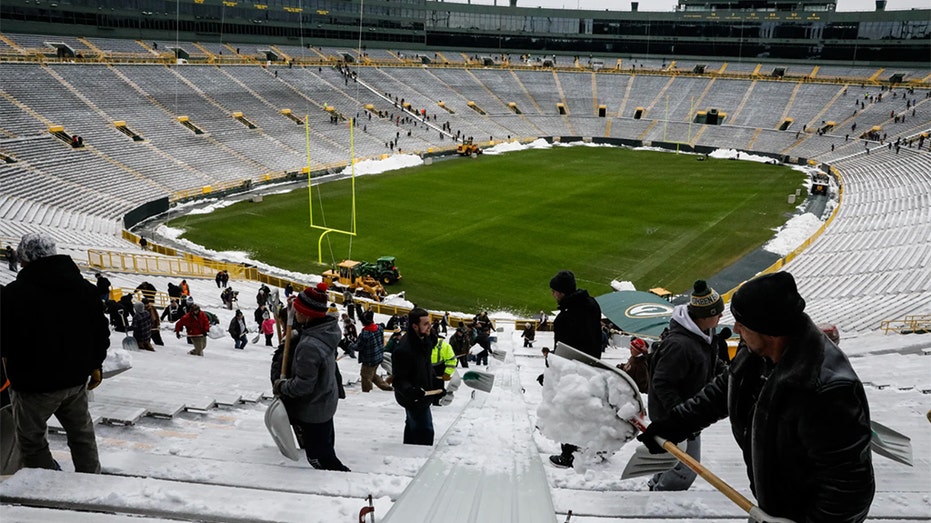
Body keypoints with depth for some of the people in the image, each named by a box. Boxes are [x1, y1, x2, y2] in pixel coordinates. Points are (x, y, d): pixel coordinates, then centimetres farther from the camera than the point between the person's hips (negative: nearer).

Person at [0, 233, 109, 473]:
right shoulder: (85, 288, 1)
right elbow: (101, 331, 7)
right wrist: (95, 365, 17)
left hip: (35, 383, -5)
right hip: (76, 377, 5)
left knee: (32, 440, 11)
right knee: (82, 433, 20)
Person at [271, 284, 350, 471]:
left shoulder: (309, 346, -36)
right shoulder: (328, 328, -11)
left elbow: (303, 385, -29)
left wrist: (281, 386, -13)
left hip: (312, 411, -9)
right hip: (327, 402, 9)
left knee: (319, 457, 7)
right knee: (326, 446, 29)